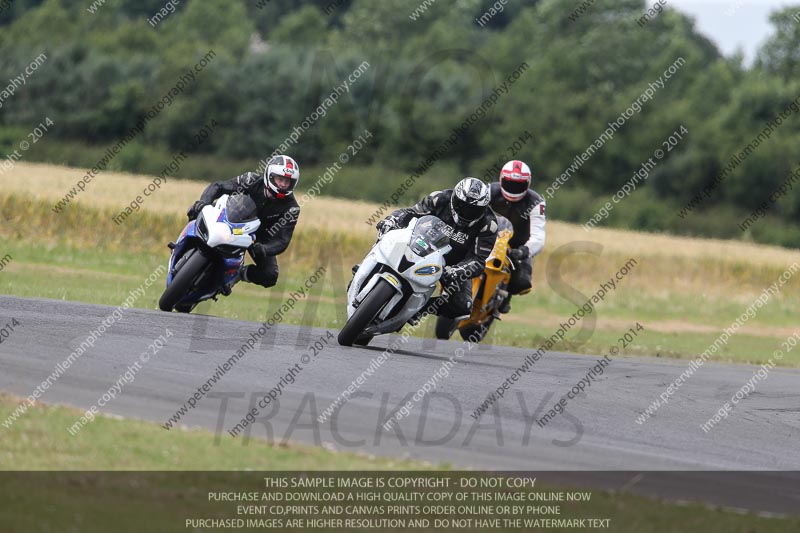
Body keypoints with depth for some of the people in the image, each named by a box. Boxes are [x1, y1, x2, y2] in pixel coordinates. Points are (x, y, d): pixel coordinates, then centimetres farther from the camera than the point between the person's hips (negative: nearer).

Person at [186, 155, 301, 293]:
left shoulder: (291, 208, -24)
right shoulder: (253, 181, -24)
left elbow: (282, 240, -26)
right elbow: (218, 187, -20)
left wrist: (264, 249, -48)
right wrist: (203, 201, -40)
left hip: (260, 238, 0)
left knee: (270, 277, -20)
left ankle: (238, 274, 6)